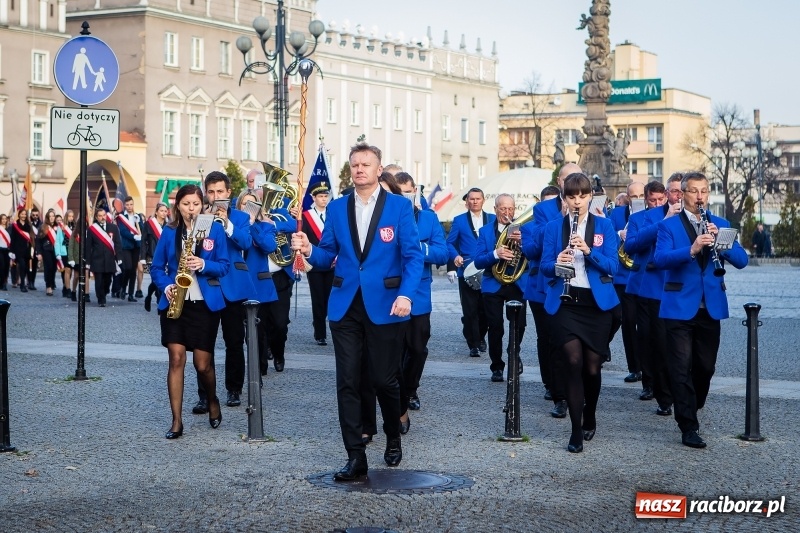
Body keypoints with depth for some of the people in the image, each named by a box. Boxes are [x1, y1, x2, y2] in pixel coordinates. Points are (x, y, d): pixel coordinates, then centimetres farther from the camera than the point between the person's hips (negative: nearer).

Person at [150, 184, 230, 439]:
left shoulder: (215, 229, 2)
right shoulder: (169, 232, 5)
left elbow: (224, 265, 0)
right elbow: (156, 267, 8)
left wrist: (204, 265, -18)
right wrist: (166, 287, -11)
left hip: (205, 304, -1)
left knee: (203, 364, 1)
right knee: (176, 359, -7)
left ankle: (213, 401, 32)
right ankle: (177, 421, -2)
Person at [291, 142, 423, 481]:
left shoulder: (399, 206, -2)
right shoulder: (337, 208, 9)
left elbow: (413, 256, -6)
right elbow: (328, 255, 10)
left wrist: (406, 294, -20)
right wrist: (309, 250, -12)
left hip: (384, 306, -3)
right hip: (345, 307, 3)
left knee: (384, 379, 6)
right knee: (348, 382, 0)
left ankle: (393, 438, 33)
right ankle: (355, 456, 5)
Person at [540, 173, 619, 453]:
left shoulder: (604, 225, 3)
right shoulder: (553, 227, 5)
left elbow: (612, 266, -5)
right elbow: (544, 266, 1)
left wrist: (589, 251, -21)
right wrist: (556, 264, -21)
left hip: (597, 303, 1)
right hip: (565, 302, -1)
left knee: (592, 367, 5)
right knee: (574, 362, -14)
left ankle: (590, 418, 31)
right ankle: (576, 431, -9)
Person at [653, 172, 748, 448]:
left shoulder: (721, 225, 10)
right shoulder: (669, 226, 0)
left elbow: (741, 260, -1)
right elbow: (660, 259, -17)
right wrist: (691, 250, -33)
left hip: (711, 307, 4)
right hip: (680, 307, -4)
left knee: (705, 367, 12)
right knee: (681, 369, -5)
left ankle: (691, 410, 35)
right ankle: (688, 427, -2)